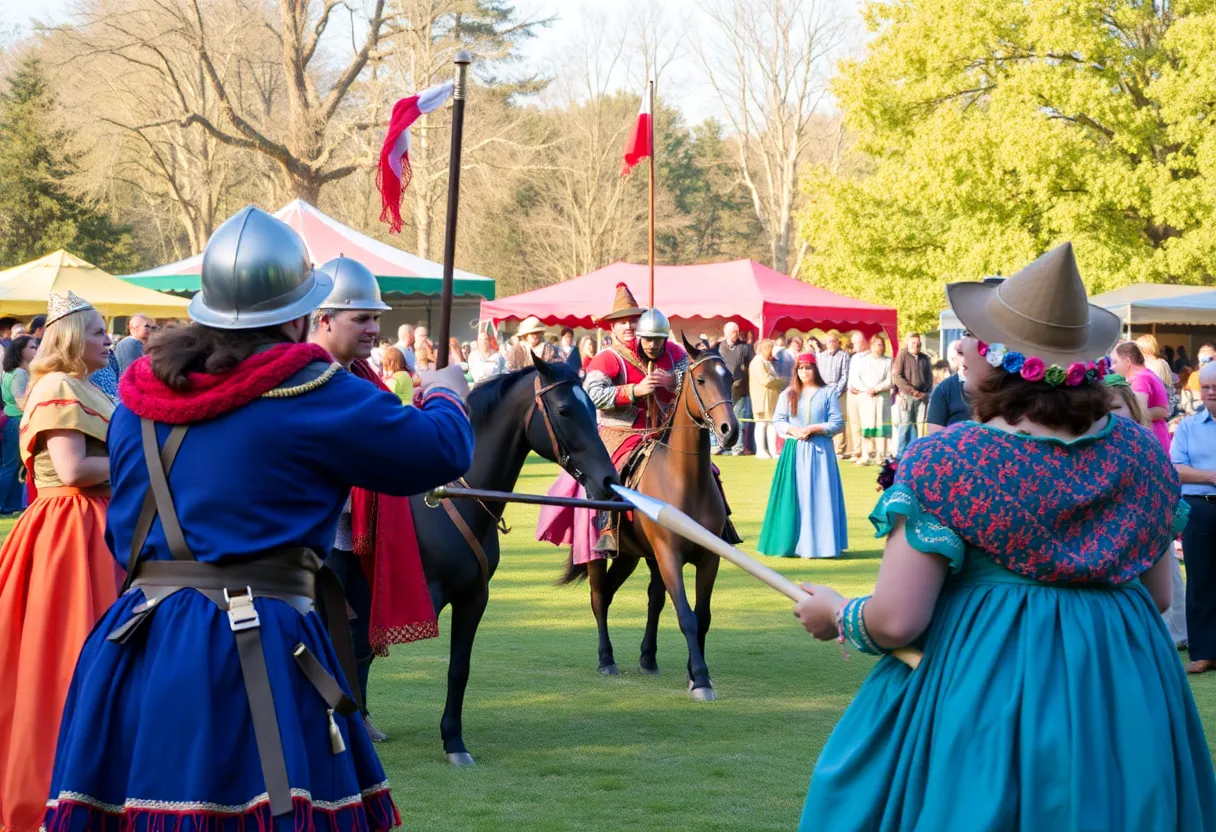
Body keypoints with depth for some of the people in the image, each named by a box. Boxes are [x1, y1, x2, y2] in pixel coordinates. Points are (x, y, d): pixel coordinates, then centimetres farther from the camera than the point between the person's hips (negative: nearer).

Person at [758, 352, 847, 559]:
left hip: (819, 451, -2)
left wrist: (814, 429, -13)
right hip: (793, 451, 2)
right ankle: (792, 543, 4)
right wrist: (792, 430, -13)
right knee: (793, 497, 0)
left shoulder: (828, 393, 2)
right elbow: (778, 421, 7)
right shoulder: (788, 394, 10)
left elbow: (838, 424, -1)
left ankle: (817, 543, -1)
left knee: (818, 496, -4)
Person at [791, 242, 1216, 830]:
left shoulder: (942, 462, -15)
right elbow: (1159, 596, 10)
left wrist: (837, 616, 5)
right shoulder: (1140, 452, 1)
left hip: (980, 691, -4)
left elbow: (894, 622, -15)